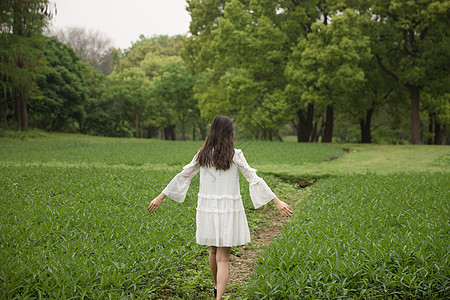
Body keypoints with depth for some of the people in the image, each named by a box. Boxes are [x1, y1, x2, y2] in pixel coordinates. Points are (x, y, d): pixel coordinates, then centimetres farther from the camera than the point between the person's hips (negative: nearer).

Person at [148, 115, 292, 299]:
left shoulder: (203, 154, 1)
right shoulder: (235, 155, -9)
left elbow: (182, 176, 5)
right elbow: (254, 179, -12)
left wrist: (160, 198, 13)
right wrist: (278, 202, -10)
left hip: (207, 208, 4)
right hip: (228, 210, -4)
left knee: (213, 250, 24)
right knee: (223, 258, 0)